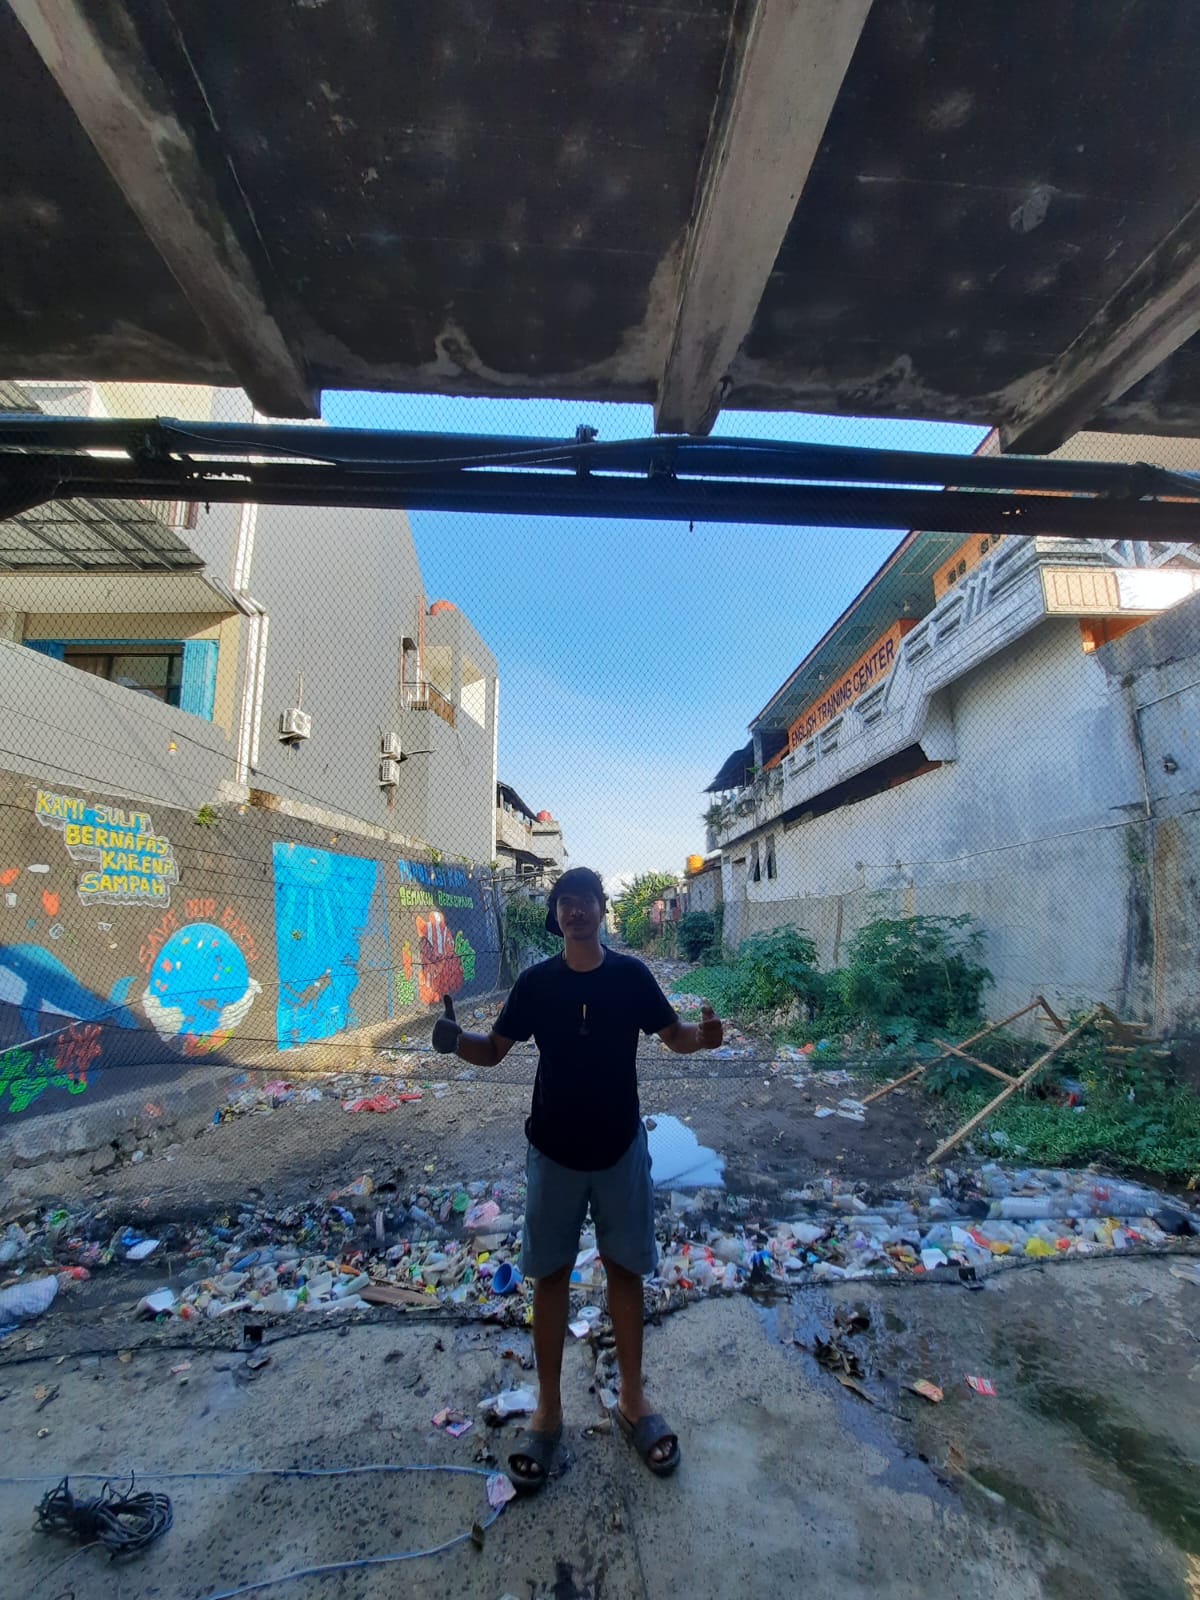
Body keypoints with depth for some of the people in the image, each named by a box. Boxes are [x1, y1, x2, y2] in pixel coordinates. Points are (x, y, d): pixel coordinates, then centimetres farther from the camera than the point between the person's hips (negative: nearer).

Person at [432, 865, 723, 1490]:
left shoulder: (631, 975, -9)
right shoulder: (536, 982, -8)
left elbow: (673, 1036, -1)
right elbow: (494, 1050, -2)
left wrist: (703, 1035, -23)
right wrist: (455, 1041, -24)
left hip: (621, 1149, 0)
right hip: (553, 1152, 0)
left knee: (625, 1270, 14)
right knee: (550, 1275, 12)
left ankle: (632, 1399, 36)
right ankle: (547, 1411, 32)